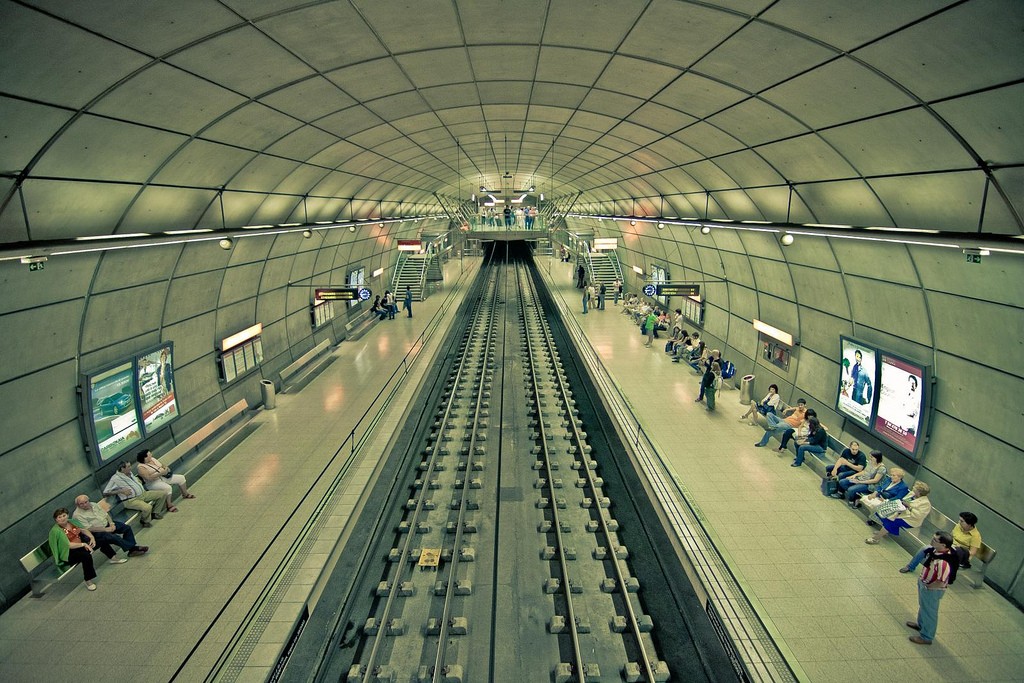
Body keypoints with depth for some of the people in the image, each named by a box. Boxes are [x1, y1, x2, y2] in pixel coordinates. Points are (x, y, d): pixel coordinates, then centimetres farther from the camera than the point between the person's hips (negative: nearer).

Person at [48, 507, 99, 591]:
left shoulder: (72, 522, 4)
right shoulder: (56, 531, -17)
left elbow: (83, 530, 11)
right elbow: (68, 545, -23)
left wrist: (91, 537, -8)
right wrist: (83, 544, -25)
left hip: (80, 546, 8)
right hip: (67, 554, -8)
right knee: (86, 555, -34)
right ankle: (88, 581, -24)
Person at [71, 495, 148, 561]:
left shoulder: (93, 505, 6)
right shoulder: (77, 515, -14)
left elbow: (106, 514, 11)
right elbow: (89, 528, -20)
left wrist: (111, 523, -8)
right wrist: (106, 529, -21)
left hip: (107, 524, 7)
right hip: (96, 532, -7)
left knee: (127, 528, -7)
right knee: (112, 537, -30)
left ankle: (132, 550, -8)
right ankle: (134, 547, -18)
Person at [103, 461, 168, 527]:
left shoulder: (130, 473, 12)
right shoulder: (115, 478, -12)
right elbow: (105, 493, -16)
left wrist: (138, 480, 13)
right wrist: (121, 491, -22)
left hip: (142, 494, 8)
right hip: (130, 500, -8)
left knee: (162, 494, -3)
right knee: (147, 508, -36)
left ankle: (155, 514, 9)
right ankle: (145, 521, -4)